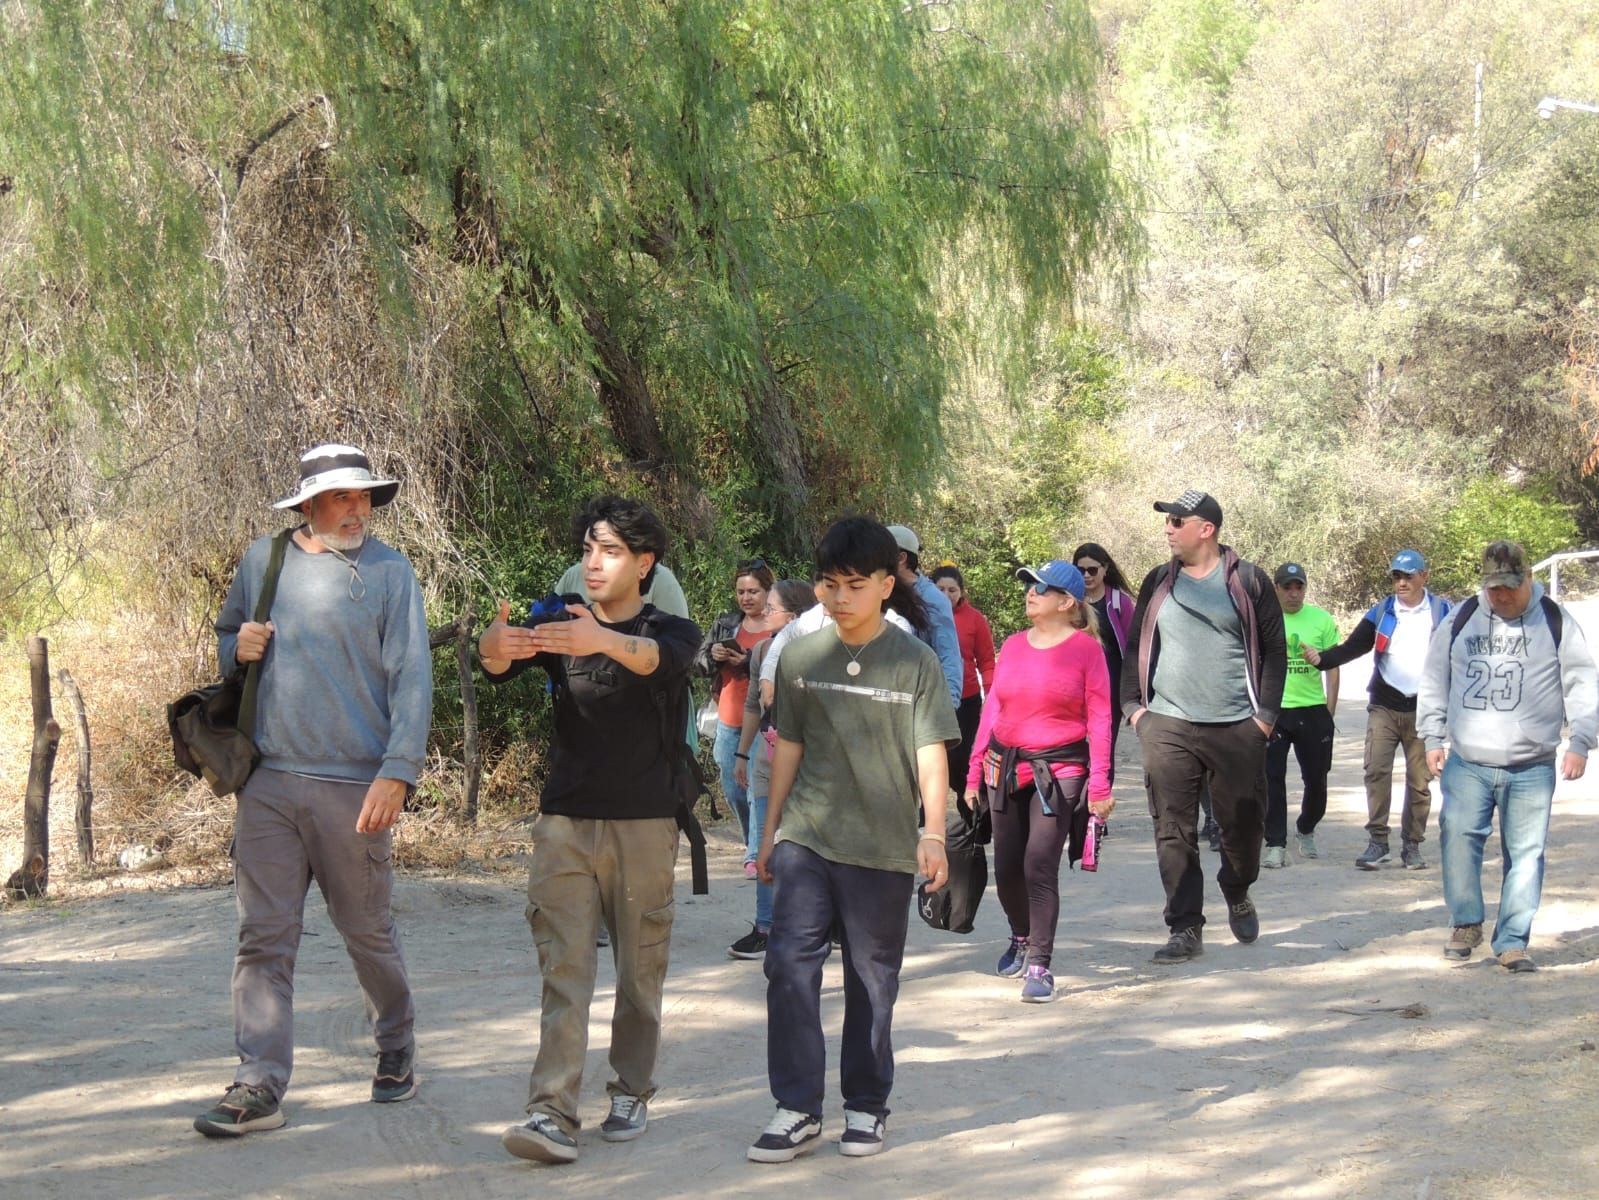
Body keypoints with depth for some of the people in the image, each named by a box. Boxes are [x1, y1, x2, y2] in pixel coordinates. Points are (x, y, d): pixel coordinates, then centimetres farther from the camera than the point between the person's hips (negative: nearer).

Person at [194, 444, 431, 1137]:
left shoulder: (388, 572, -2)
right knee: (263, 935, -1)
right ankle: (259, 1086, 1)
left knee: (367, 930, 10)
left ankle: (396, 1050, 31)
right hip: (268, 781, 3)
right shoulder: (263, 560, 8)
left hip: (354, 786, -3)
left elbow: (413, 678, -7)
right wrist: (237, 648, -2)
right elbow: (223, 638, 23)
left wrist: (396, 773, -17)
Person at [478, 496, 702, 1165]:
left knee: (641, 967, 7)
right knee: (563, 967, -8)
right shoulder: (562, 626, 10)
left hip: (644, 825, -1)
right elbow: (505, 665, -11)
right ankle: (553, 1115, -14)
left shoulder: (671, 631, 2)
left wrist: (603, 641, -46)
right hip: (566, 821, 1)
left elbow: (657, 658, -24)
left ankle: (631, 1092, 22)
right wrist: (495, 649, -37)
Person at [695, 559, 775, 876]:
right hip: (729, 722, 6)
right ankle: (754, 842, 35)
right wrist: (713, 656, -10)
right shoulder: (725, 624, 12)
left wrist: (748, 662, -20)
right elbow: (698, 664, 12)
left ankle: (757, 854, 0)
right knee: (733, 790, 15)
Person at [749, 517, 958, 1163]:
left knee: (872, 978, 7)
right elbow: (788, 747, 12)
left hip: (882, 846, -2)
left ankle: (866, 1105, 21)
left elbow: (931, 753, -4)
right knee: (789, 963, -10)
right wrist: (770, 832, 14)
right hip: (804, 839, 2)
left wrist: (933, 835, -14)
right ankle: (797, 1108, -4)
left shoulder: (915, 662, -3)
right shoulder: (800, 658, 4)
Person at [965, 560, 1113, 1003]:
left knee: (1040, 865, -13)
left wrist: (1099, 784, -9)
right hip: (1006, 767, 5)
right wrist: (975, 771, 10)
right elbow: (993, 708, 12)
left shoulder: (1086, 648, -5)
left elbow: (1099, 718, -5)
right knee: (1007, 867, 10)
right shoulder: (1013, 646, 9)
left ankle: (1039, 965, -6)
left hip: (1060, 771, -5)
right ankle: (1021, 937, 37)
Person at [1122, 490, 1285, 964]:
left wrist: (1266, 713, -2)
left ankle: (1237, 895, 35)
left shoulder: (1248, 581, 3)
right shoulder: (1158, 583, 11)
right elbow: (1135, 646, 17)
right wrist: (1133, 705, 5)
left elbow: (1274, 649, 5)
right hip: (1167, 727, 2)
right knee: (1173, 832, -3)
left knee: (1243, 826, 6)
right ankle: (1185, 929, 2)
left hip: (1237, 729, -2)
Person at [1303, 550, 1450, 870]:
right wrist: (1321, 659, -17)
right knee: (1376, 771, -11)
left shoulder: (1442, 612, 4)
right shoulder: (1381, 612, 6)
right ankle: (1377, 841, -4)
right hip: (1385, 707, 1)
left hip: (1424, 710, -1)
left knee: (1419, 780, 3)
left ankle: (1412, 845, 14)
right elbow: (1352, 648, 0)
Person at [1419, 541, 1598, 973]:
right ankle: (1466, 924, 8)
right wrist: (1433, 739, 8)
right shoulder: (1460, 620, 8)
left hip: (1531, 768, -1)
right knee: (1458, 835, -11)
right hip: (1466, 765, 1)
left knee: (1526, 852, -1)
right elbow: (1434, 683, 15)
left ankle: (1512, 942, 6)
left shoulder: (1555, 622, 3)